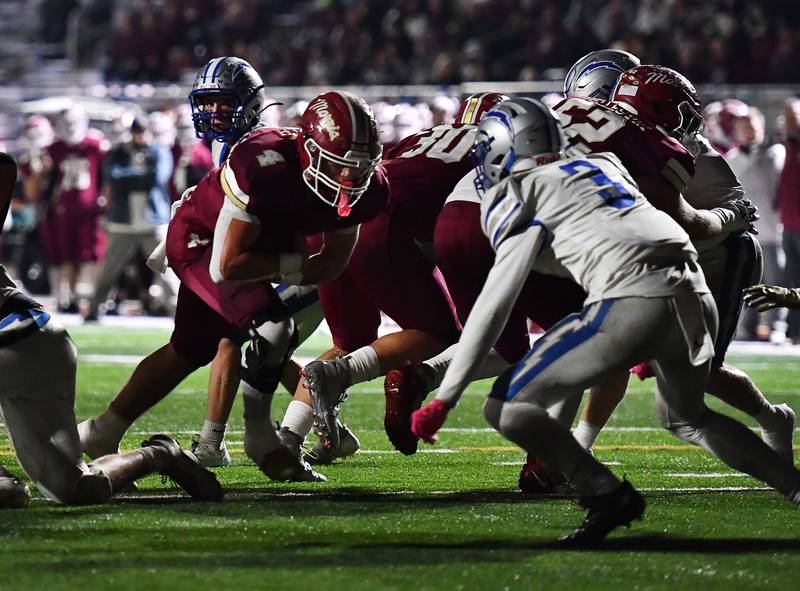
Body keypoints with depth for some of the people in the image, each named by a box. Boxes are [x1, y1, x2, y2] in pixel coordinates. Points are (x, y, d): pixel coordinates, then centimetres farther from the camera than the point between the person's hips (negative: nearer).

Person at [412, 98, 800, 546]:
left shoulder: (517, 195, 9)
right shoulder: (603, 163, 27)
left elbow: (494, 306, 4)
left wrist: (444, 400, 6)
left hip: (630, 302, -7)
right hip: (697, 292, 7)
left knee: (508, 407, 1)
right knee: (686, 418, 33)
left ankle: (606, 494, -15)